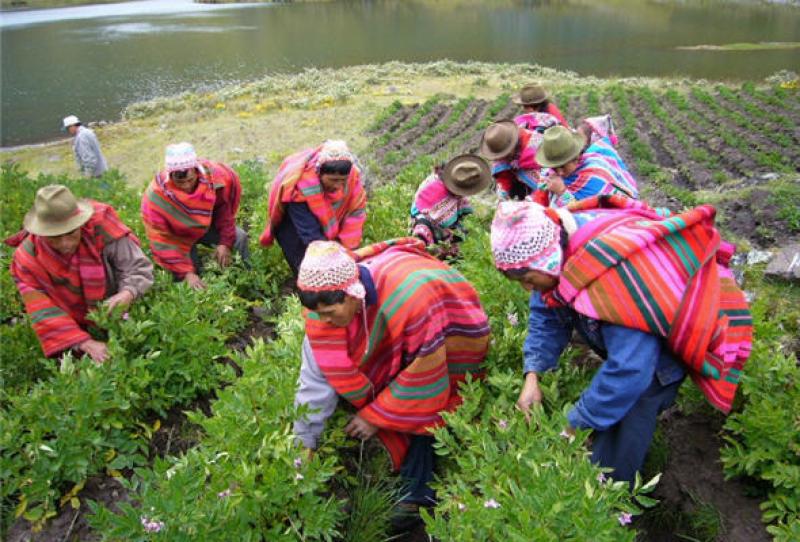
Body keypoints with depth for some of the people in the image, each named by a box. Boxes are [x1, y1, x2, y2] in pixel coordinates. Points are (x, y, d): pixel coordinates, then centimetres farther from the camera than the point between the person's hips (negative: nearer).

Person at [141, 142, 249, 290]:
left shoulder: (214, 175, -28)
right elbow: (161, 242, -30)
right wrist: (187, 273, -36)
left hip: (207, 225, 2)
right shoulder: (155, 196, -34)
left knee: (239, 238, -14)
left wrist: (225, 242, -12)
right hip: (178, 237, -2)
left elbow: (225, 210, -9)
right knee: (181, 274, -18)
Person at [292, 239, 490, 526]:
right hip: (393, 341, 6)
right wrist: (304, 445, -17)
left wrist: (375, 416, -20)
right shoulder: (327, 292, -25)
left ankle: (418, 497, 9)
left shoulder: (410, 297, -42)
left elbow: (421, 374, -29)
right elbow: (324, 370, -19)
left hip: (449, 340, -5)